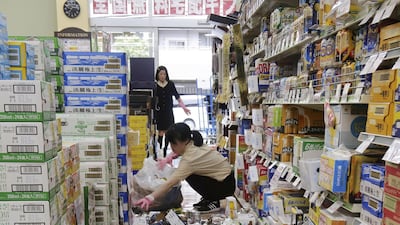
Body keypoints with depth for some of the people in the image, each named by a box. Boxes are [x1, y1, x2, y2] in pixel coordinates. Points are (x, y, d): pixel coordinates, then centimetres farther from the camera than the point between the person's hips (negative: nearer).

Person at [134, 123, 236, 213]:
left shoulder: (190, 159, -29)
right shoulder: (192, 144, -4)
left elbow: (171, 182, -37)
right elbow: (177, 151, 17)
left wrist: (150, 198, -43)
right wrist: (168, 158, -3)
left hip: (226, 185, -9)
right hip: (224, 174, 9)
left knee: (189, 176, -18)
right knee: (185, 172, 5)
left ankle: (213, 202, -2)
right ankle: (208, 197, 16)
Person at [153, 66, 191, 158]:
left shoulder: (171, 84, 4)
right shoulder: (154, 85, -2)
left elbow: (177, 97, 8)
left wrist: (184, 107, 5)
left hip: (168, 112, 2)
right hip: (158, 112, -2)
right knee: (160, 132, -3)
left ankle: (165, 151, 18)